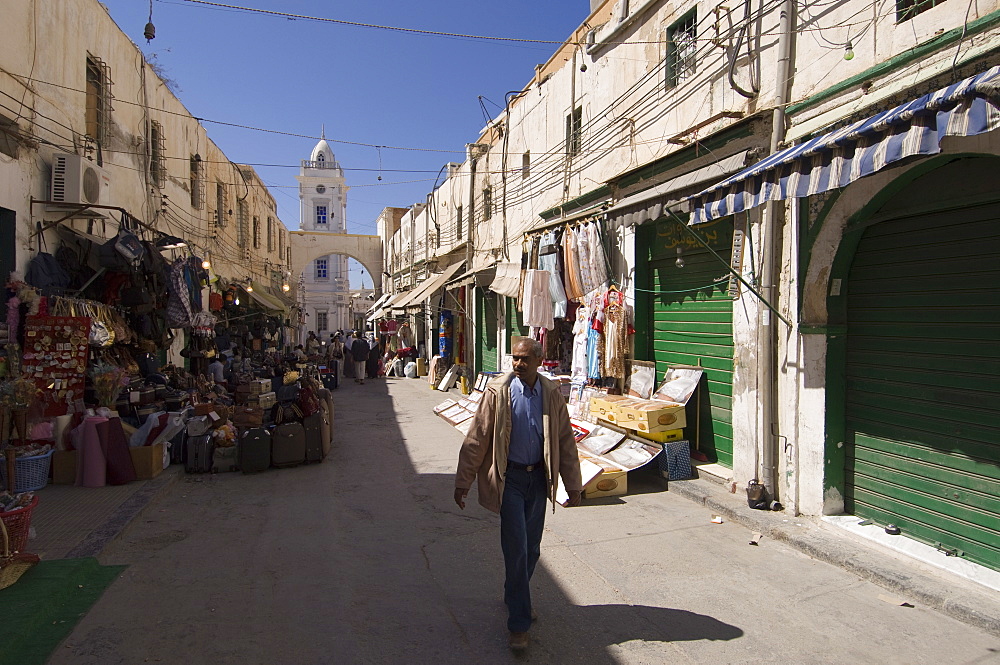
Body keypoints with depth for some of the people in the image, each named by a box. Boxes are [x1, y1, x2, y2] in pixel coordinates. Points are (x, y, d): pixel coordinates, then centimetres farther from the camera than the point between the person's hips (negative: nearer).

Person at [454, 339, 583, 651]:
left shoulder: (552, 395, -1)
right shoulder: (498, 391, -10)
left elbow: (566, 442, 6)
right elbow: (477, 439, -7)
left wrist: (573, 486, 8)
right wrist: (463, 482, -7)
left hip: (539, 477, 4)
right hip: (509, 477, -3)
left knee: (532, 548, 14)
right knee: (516, 548, -3)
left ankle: (514, 595, 40)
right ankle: (519, 623, 10)